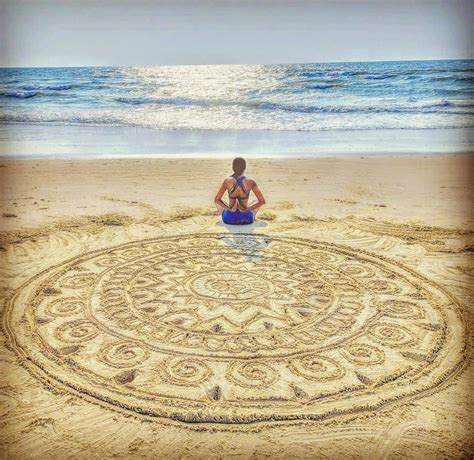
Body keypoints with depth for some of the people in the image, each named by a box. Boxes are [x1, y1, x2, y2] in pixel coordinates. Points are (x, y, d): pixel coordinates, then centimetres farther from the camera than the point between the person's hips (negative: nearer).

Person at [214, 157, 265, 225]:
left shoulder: (227, 180, -9)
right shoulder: (250, 182, -10)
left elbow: (217, 200, 0)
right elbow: (262, 201, -5)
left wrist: (228, 208, 2)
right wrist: (248, 208, -2)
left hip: (229, 219, 0)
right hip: (246, 219, 0)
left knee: (217, 202, 31)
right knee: (257, 202, 30)